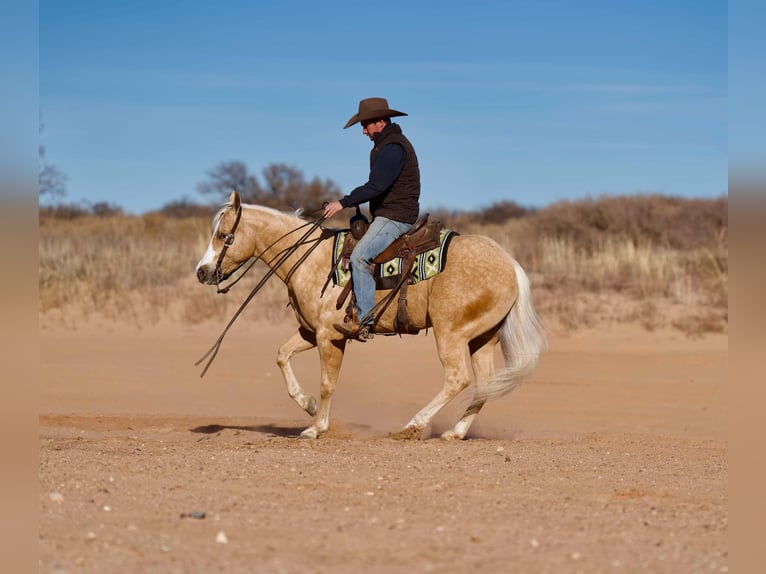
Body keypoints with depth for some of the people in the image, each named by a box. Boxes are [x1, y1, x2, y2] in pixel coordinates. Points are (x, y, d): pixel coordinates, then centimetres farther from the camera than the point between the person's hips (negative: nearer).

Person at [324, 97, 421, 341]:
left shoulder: (394, 148, -17)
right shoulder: (383, 146, 17)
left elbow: (376, 186, -25)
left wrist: (344, 202, -23)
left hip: (395, 217, -12)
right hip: (385, 214, 12)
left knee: (360, 255, -24)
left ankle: (364, 321, -27)